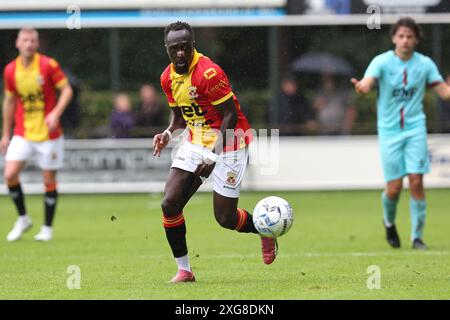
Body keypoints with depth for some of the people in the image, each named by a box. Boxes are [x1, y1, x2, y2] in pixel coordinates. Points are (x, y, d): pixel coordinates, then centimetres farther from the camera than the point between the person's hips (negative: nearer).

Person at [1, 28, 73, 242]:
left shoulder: (48, 65, -10)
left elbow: (67, 90, -7)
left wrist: (55, 113, -23)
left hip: (48, 133, -3)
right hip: (22, 133, 3)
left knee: (49, 180, 2)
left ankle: (47, 228, 16)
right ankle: (23, 219, 10)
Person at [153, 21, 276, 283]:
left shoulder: (209, 73, -22)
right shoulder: (168, 77, 2)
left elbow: (231, 115, -19)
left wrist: (214, 156, -22)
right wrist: (168, 134, -6)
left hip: (228, 143, -7)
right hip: (196, 143, 7)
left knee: (225, 218, -4)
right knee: (169, 204, -7)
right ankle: (184, 269, 5)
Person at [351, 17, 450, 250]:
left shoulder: (425, 64, 1)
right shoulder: (382, 62, -7)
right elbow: (367, 82, -24)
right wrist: (361, 87, -48)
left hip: (415, 128, 1)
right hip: (389, 131, -1)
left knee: (416, 182, -8)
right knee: (394, 187, -3)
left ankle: (417, 236, 4)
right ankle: (389, 223, 29)